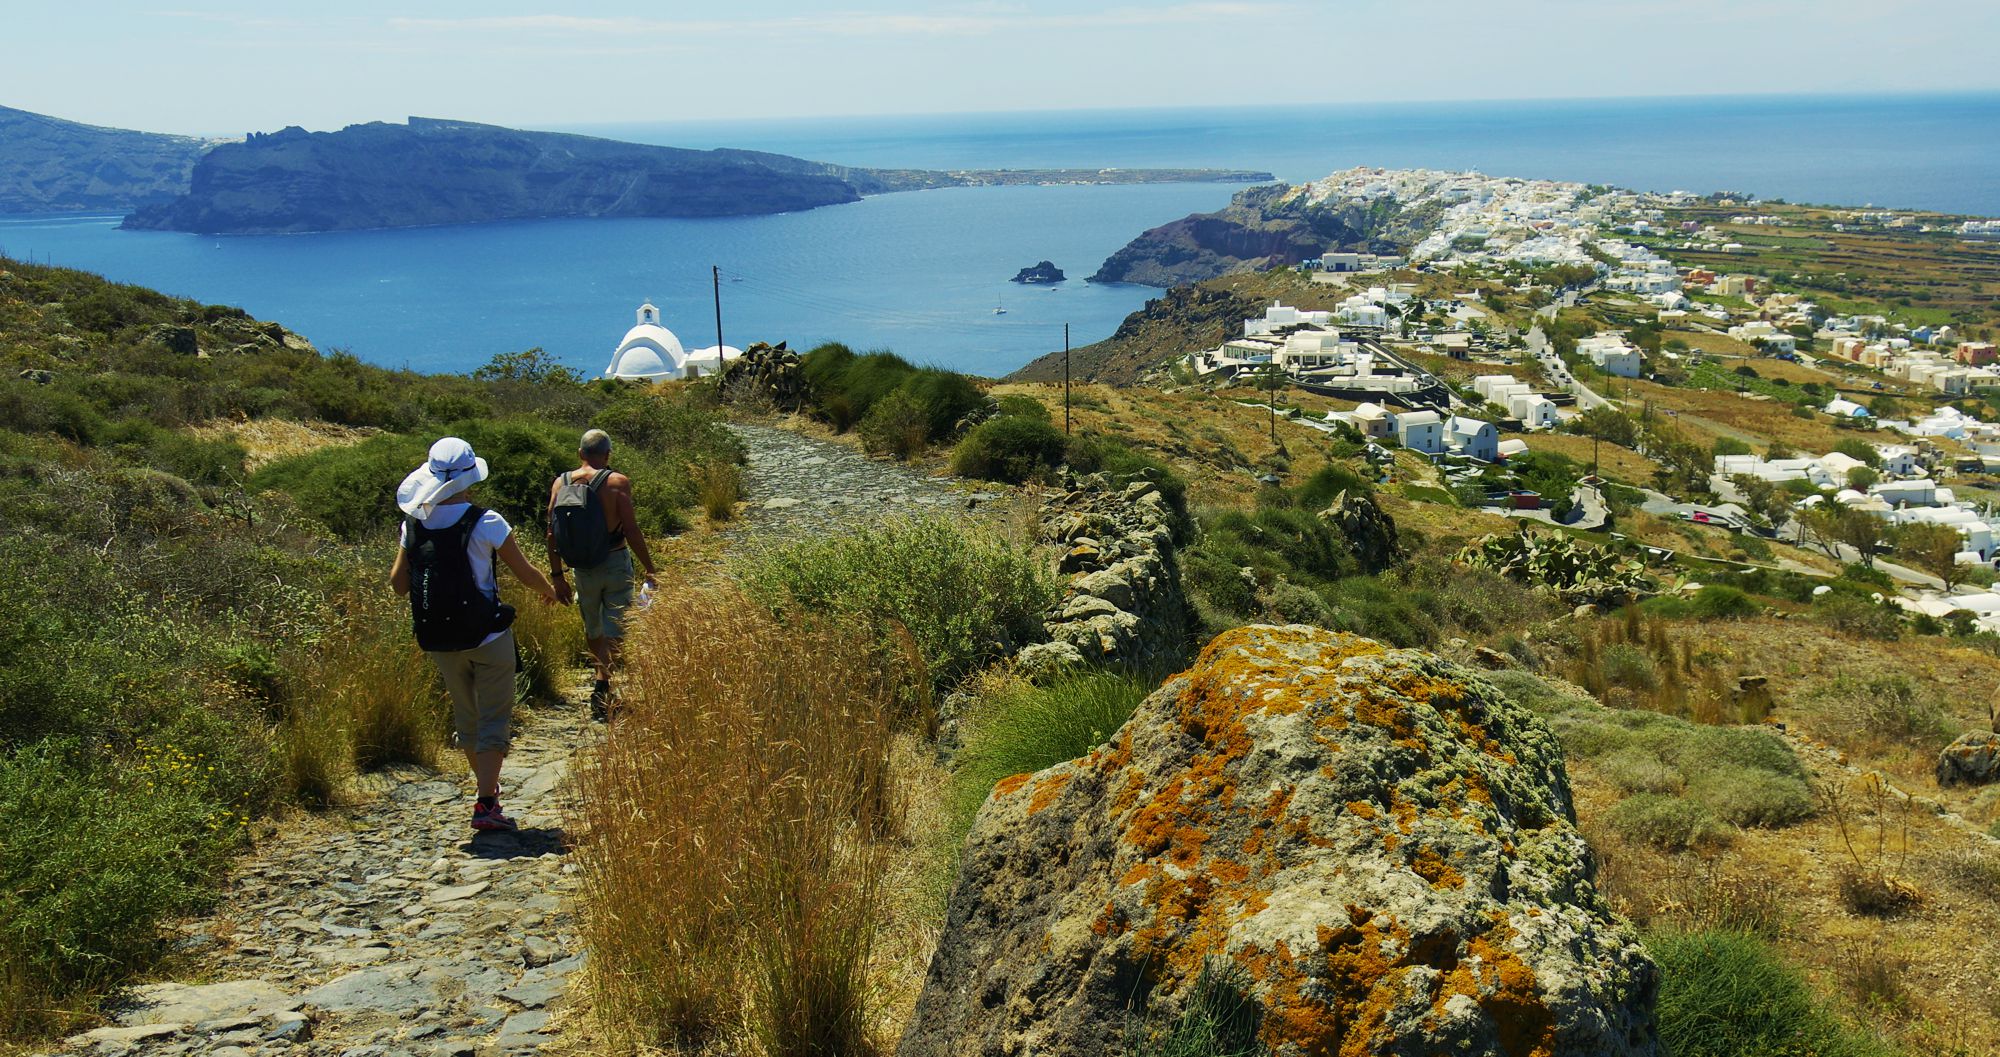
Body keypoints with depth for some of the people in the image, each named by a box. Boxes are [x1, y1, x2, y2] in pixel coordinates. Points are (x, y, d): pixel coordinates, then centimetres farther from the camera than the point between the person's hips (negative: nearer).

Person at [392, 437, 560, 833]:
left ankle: (485, 787, 35)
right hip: (486, 636, -5)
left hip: (439, 641, 5)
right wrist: (549, 591, 14)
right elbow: (526, 572, -6)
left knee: (466, 715, 20)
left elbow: (398, 582, 5)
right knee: (494, 718, 2)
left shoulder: (413, 524, -2)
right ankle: (485, 804, -5)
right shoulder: (486, 523, -16)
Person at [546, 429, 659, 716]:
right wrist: (650, 571, -6)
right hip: (616, 564, -4)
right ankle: (602, 683, -11)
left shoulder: (560, 484, 0)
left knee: (593, 630, 21)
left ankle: (604, 680, 37)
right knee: (614, 631, 4)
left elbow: (553, 534, 1)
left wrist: (557, 576, 9)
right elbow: (632, 531, -14)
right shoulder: (617, 482, -12)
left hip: (583, 570, 4)